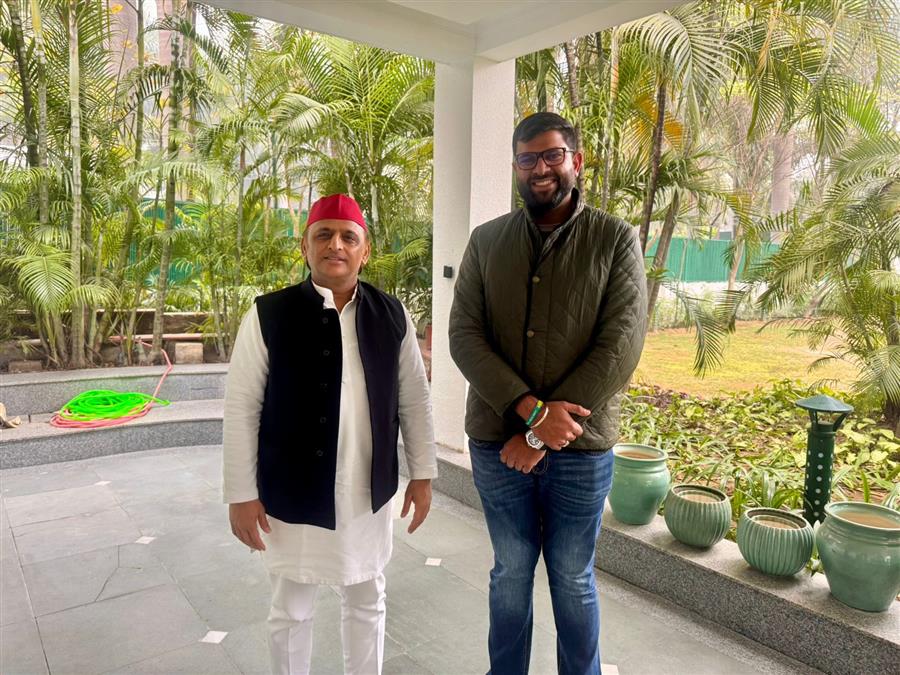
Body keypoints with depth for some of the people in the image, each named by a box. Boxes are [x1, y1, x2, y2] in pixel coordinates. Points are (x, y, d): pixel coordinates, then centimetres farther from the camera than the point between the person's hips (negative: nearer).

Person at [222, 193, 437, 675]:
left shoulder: (391, 315, -3)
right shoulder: (268, 315, -12)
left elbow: (414, 399, 3)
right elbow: (240, 408, -9)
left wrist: (422, 473, 5)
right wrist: (241, 495, -8)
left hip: (368, 494, 3)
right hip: (293, 496, -2)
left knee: (367, 602, 22)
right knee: (291, 610, 17)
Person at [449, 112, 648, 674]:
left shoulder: (616, 240, -4)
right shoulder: (486, 241, 3)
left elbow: (620, 347, -11)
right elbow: (464, 335, -5)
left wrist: (542, 435, -15)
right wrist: (531, 409, -18)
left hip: (581, 448, -1)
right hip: (497, 442, 2)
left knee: (573, 579, 15)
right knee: (510, 572, 18)